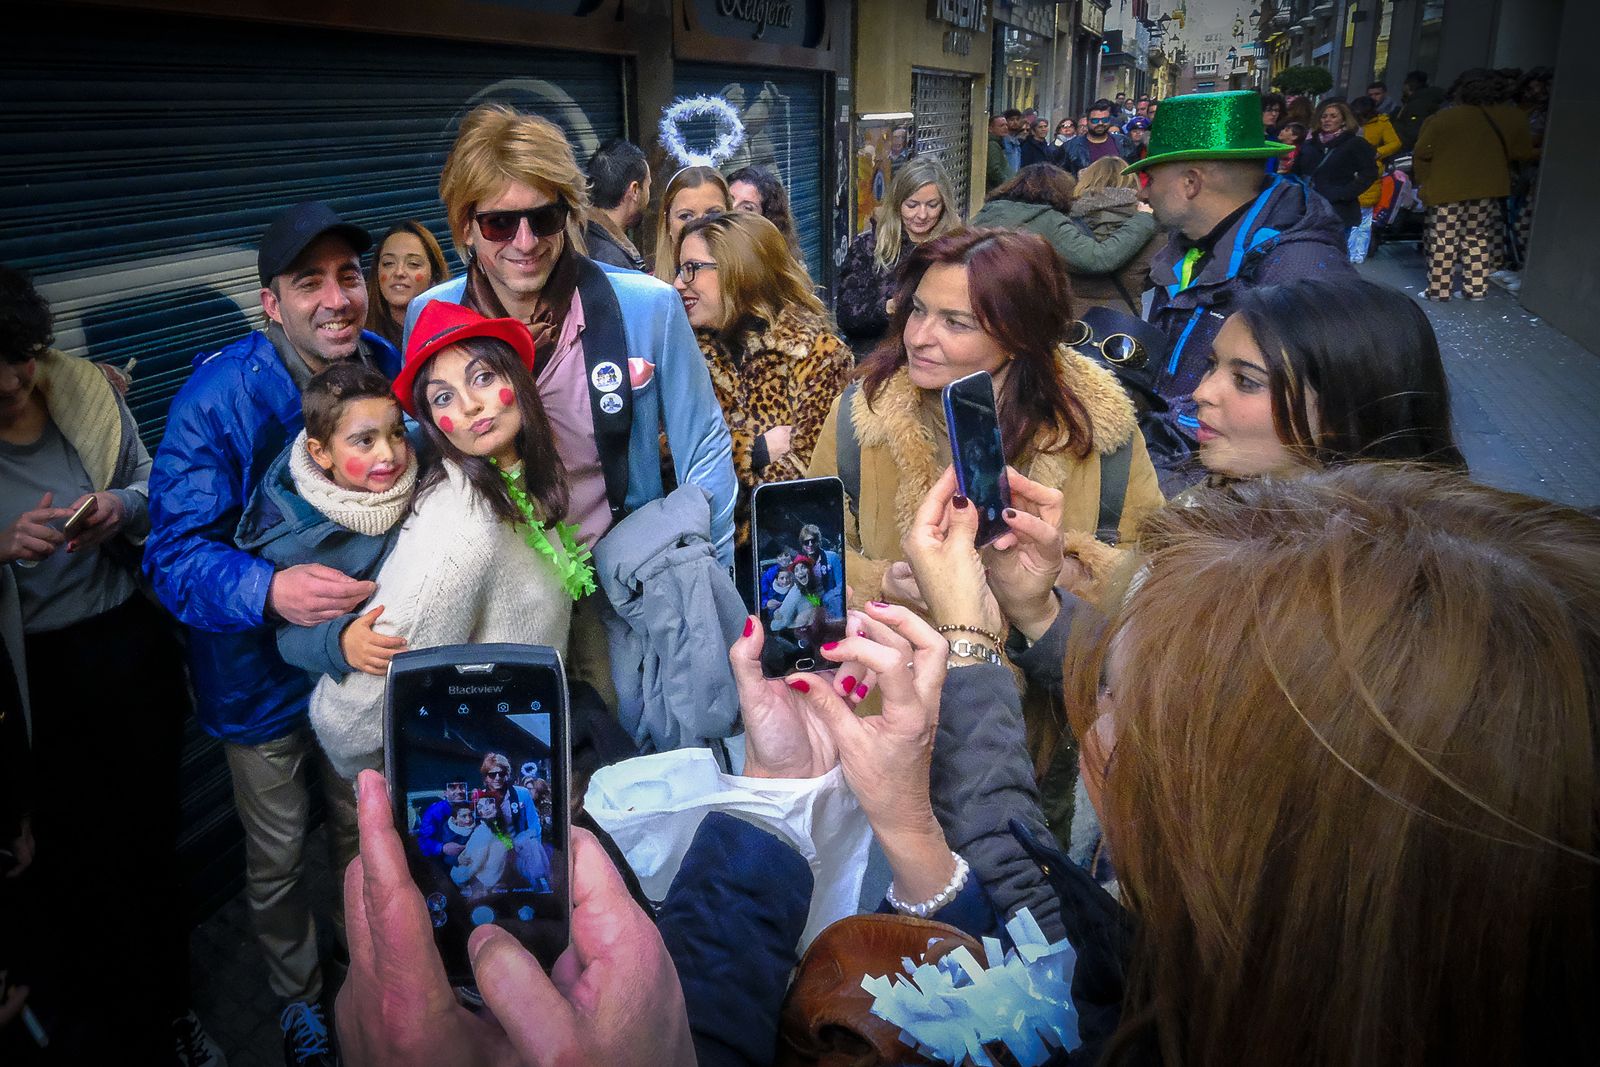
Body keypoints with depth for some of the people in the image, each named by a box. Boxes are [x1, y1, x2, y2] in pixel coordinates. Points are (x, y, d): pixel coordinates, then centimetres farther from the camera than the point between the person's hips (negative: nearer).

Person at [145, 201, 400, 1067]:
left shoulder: (390, 370, -11)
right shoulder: (218, 397, -25)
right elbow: (175, 554, -27)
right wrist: (270, 591, -44)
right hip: (262, 670, -3)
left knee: (364, 830, 24)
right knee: (277, 858, 16)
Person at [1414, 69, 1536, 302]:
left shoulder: (1443, 119, -11)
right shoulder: (1511, 118, -2)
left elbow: (1422, 154, -6)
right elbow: (1523, 154, 6)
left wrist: (1424, 182, 6)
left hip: (1446, 189, -3)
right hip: (1488, 189, 3)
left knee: (1444, 241, 5)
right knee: (1479, 241, 14)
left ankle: (1439, 289, 7)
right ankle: (1476, 289, 16)